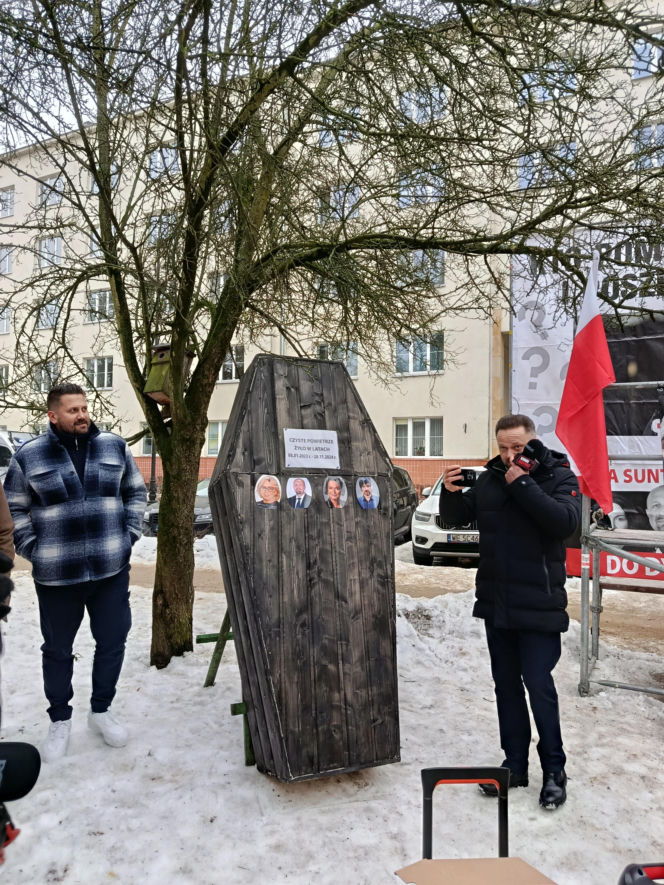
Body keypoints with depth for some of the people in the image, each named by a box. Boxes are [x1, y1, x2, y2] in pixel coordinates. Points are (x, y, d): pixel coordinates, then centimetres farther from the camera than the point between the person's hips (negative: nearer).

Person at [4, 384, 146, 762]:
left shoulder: (115, 446, 1)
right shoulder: (29, 455, -4)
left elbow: (136, 492, 11)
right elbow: (14, 509, 4)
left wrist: (129, 536, 3)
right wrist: (34, 550, -4)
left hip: (112, 569, 2)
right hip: (56, 575, -1)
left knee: (113, 642, 10)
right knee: (58, 650, 13)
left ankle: (101, 710, 33)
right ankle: (60, 721, 34)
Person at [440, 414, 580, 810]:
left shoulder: (560, 477, -8)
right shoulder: (490, 478, 4)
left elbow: (565, 521, -25)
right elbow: (458, 517, 10)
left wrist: (523, 485, -25)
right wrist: (451, 492, -10)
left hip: (538, 606, -5)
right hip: (496, 604, 5)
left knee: (539, 686, -1)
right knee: (506, 685, 14)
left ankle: (555, 771, 19)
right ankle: (515, 765, 28)